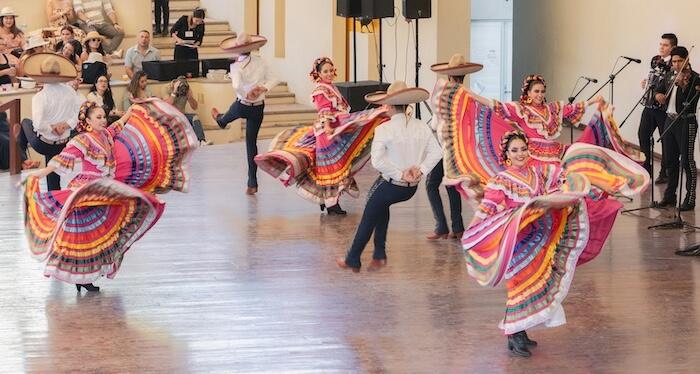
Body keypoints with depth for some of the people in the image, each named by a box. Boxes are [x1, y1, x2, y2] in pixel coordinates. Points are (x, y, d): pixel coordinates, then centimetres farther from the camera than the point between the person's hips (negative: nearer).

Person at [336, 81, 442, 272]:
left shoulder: (384, 129, -18)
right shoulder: (422, 127, -4)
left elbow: (377, 160, -26)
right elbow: (435, 152, -4)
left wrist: (400, 174, -19)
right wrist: (420, 170, -9)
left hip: (390, 185, -5)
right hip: (411, 189, 5)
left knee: (368, 220, 16)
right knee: (381, 204, 31)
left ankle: (353, 260, 31)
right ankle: (379, 254, 27)